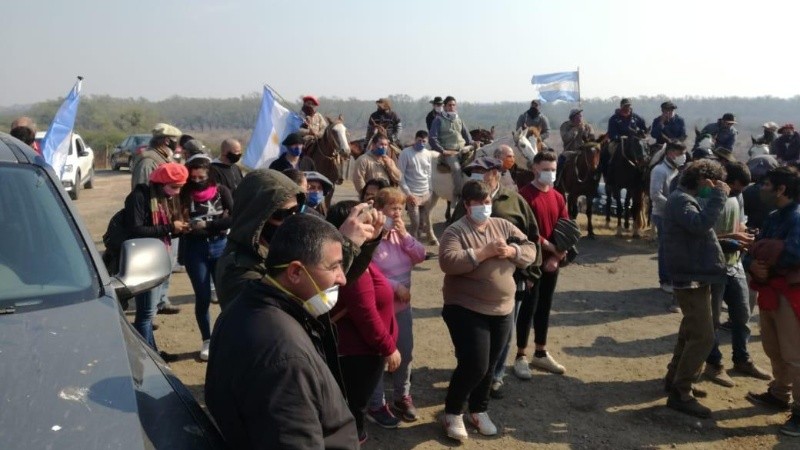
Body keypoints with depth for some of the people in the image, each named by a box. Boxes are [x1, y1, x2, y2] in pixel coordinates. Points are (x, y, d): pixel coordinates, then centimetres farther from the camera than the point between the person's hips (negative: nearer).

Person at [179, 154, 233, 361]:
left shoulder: (221, 191, -2)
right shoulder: (185, 195, -3)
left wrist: (207, 225, -16)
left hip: (221, 247, 0)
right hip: (195, 250, 0)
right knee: (203, 298, 7)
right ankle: (207, 341, 23)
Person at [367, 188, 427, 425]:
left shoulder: (400, 234, 5)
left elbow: (420, 257, -1)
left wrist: (405, 235, -13)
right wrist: (396, 286, -20)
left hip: (403, 305, 8)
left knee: (405, 353, 17)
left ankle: (402, 397, 35)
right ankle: (376, 405, 21)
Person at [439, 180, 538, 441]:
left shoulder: (504, 226, 6)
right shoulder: (456, 231, -10)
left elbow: (531, 250, 5)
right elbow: (448, 262, -26)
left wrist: (512, 251, -16)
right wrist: (484, 252, -26)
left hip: (502, 311, 6)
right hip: (466, 310, -6)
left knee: (489, 367, 15)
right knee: (474, 366, -8)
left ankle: (479, 411, 36)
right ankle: (452, 413, 15)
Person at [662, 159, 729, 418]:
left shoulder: (689, 200, 17)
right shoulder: (680, 200, -16)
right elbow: (700, 224, -33)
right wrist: (718, 196, -25)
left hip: (695, 276, 11)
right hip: (691, 278, -11)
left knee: (691, 333, 19)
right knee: (703, 337, -10)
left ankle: (675, 380, 30)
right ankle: (680, 394, -4)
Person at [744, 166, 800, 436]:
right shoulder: (774, 217, 12)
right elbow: (754, 251, 9)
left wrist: (766, 259, -13)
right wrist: (752, 264, -15)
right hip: (770, 290, 9)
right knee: (773, 350, 21)